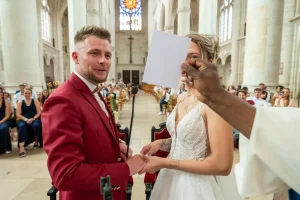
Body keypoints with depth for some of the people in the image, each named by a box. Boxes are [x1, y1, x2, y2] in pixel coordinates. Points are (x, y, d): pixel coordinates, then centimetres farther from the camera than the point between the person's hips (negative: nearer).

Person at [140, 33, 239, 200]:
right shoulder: (181, 98, 2)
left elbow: (222, 165, -23)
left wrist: (164, 163, -20)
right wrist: (161, 143, -4)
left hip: (194, 186, -7)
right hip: (171, 179, 7)